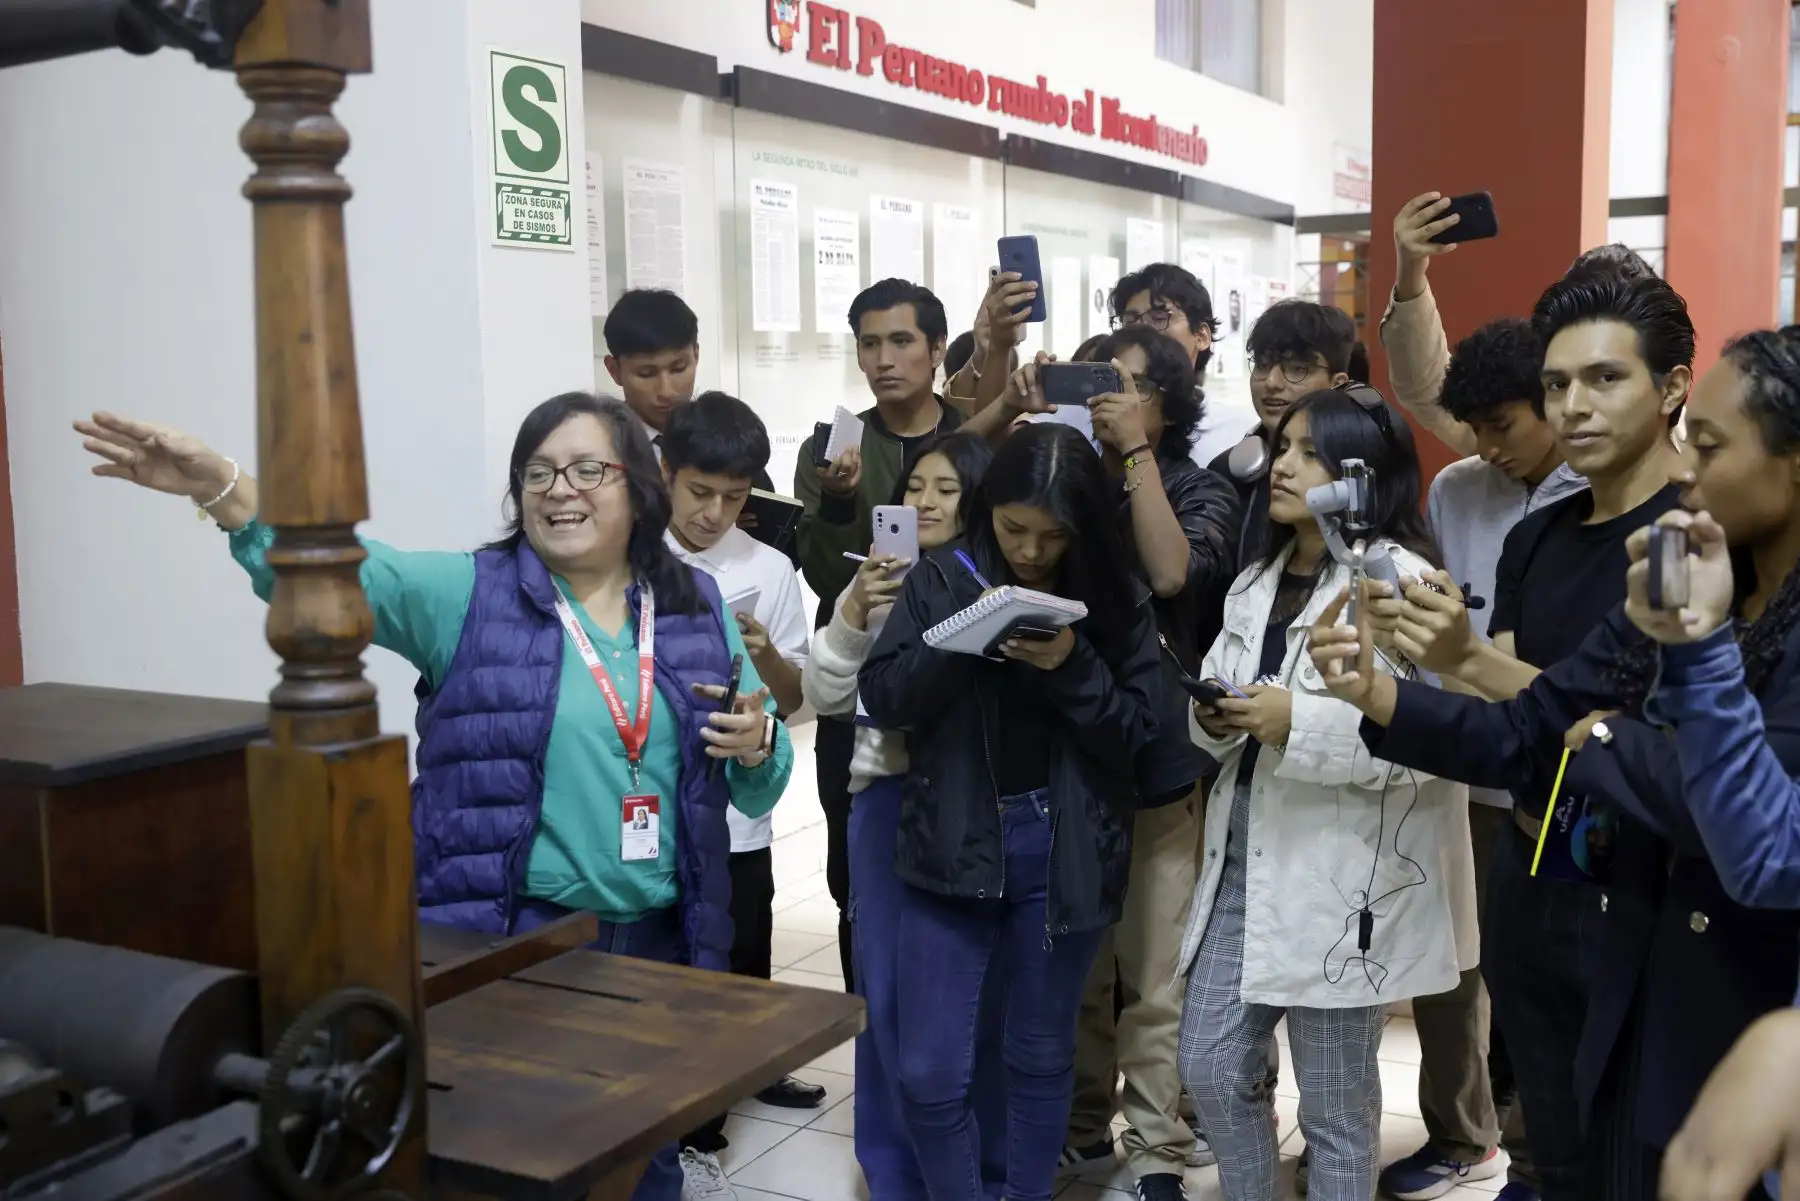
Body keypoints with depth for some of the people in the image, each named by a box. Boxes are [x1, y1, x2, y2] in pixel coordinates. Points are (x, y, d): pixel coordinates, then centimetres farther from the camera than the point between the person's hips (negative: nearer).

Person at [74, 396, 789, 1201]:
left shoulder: (699, 609, 5)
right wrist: (226, 492, -36)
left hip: (657, 944, 3)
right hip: (508, 939, -3)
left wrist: (755, 746, -12)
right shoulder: (470, 596, -2)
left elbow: (759, 789, 10)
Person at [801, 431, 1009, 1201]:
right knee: (889, 991, 9)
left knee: (980, 993, 6)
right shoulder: (880, 584, 7)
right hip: (890, 798, 3)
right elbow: (822, 698, 3)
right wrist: (853, 610, -9)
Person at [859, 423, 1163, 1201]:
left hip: (1064, 855, 0)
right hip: (953, 847, 0)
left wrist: (1071, 665, -20)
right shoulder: (942, 580, -2)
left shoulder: (1118, 600, -2)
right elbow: (883, 700, -7)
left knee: (1042, 1057, 16)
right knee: (928, 1074, 1)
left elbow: (1136, 734, -5)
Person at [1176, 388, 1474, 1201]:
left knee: (1335, 1108, 7)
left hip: (1342, 870, -7)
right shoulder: (1256, 583, 14)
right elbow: (1219, 697, 17)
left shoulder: (1400, 581, -11)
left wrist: (1297, 722, -24)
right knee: (1210, 1068, 13)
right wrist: (1213, 716, -5)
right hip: (1245, 854, 7)